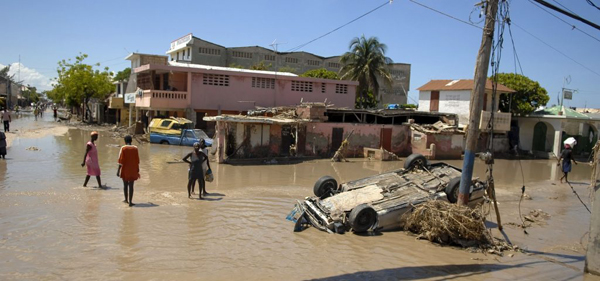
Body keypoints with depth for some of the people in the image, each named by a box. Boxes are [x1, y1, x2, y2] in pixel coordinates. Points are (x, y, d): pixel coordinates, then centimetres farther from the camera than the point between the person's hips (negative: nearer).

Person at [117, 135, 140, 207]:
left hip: (125, 170, 0)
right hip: (133, 170, 1)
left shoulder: (123, 148, -7)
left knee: (125, 184, 15)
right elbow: (137, 160, 3)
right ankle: (130, 202, -4)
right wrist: (138, 170, 14)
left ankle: (126, 199, 27)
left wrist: (118, 170, -6)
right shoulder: (135, 148, -1)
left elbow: (121, 160, -10)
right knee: (131, 185, 0)